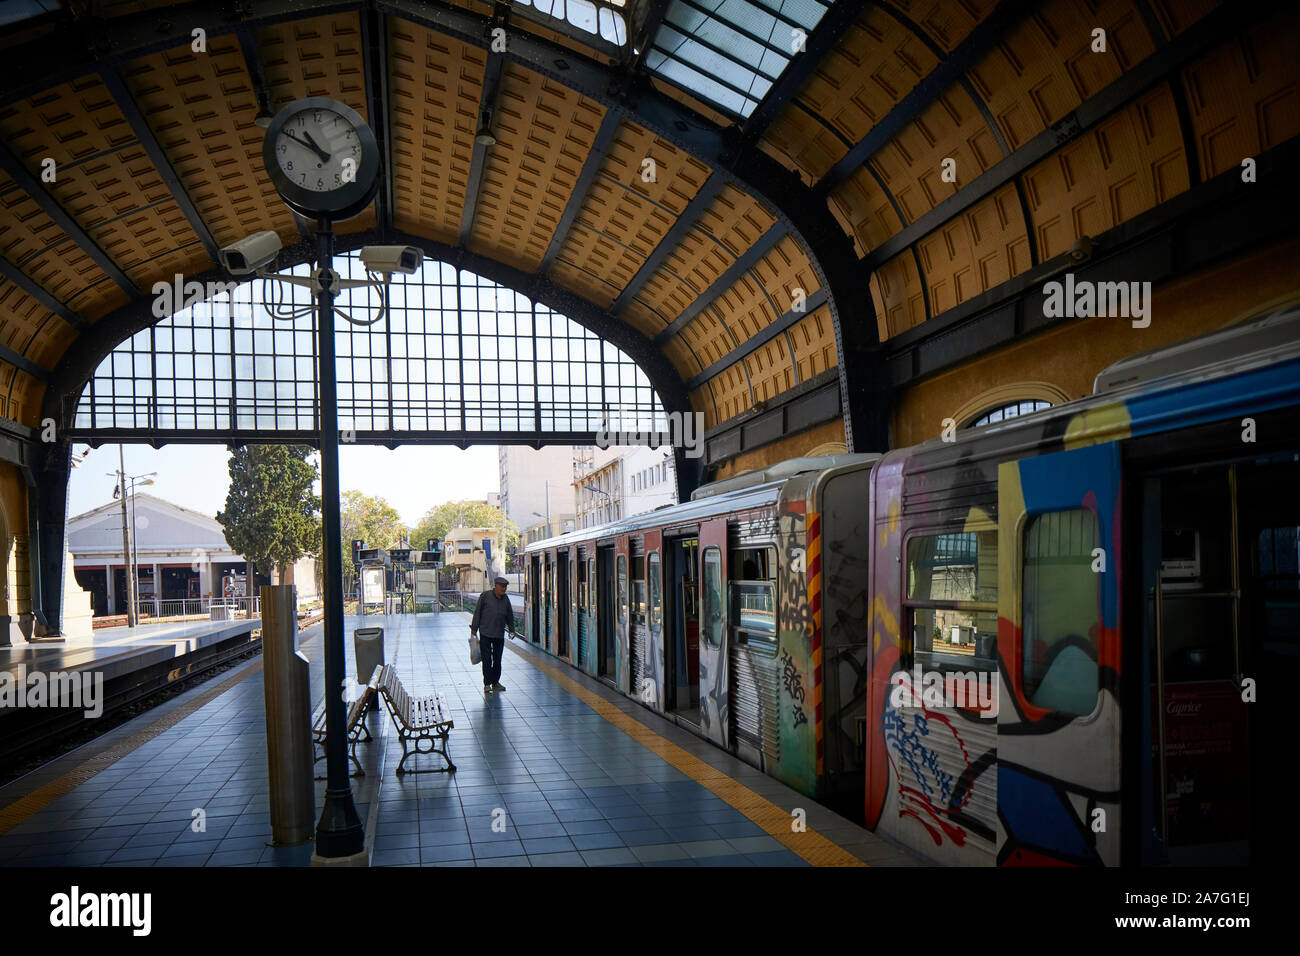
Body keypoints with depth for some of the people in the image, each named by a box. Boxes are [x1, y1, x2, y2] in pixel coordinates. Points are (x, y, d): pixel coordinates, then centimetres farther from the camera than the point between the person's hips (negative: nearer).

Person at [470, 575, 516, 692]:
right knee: (487, 660, -6)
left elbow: (509, 616, 21)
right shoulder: (485, 596, -4)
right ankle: (487, 684, 0)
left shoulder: (505, 599, 9)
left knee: (497, 660, 8)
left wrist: (512, 630, 19)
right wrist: (473, 629, -2)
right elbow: (477, 613, -1)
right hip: (485, 633, -4)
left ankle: (495, 682, 18)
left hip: (499, 634, 4)